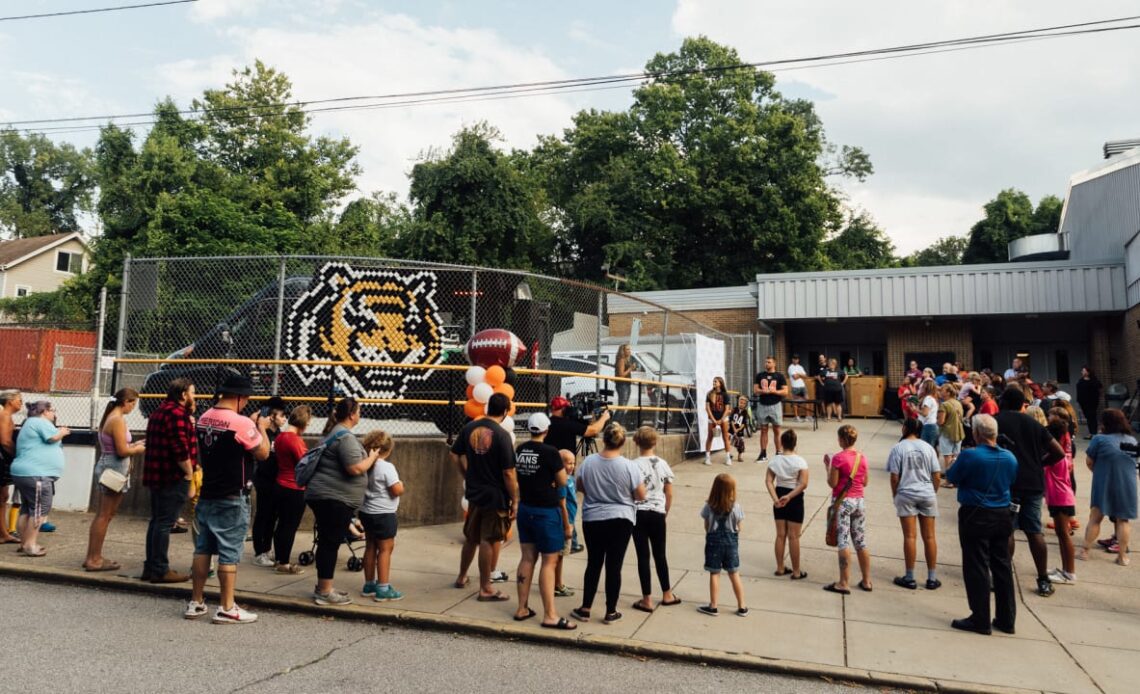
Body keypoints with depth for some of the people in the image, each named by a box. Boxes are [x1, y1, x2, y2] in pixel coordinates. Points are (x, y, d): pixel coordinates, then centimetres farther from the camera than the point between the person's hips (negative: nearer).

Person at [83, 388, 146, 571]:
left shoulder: (110, 417, 12)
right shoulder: (118, 420, -17)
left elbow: (114, 446, 13)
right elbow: (122, 451, -19)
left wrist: (133, 446, 11)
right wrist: (137, 449, -2)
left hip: (105, 466, 10)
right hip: (114, 469, -10)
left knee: (101, 515, 15)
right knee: (105, 516, -2)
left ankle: (92, 557, 22)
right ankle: (95, 559, 5)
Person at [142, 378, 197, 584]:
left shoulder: (159, 411, 18)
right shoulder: (177, 413, -15)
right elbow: (181, 448, -21)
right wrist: (189, 473, -14)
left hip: (156, 475, 10)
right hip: (173, 477, -10)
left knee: (157, 521, 15)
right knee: (165, 523, -6)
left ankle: (151, 567, 22)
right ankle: (160, 570, -1)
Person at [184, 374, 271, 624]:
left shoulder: (204, 418, 6)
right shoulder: (241, 423, -19)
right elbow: (262, 453, -11)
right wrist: (262, 427, 2)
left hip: (207, 495, 8)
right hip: (232, 499, -8)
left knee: (203, 548, 13)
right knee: (229, 553, -2)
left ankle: (195, 603, 21)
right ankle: (226, 608, 3)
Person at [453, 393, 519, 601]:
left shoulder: (470, 427, 0)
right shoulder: (501, 435, -18)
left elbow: (455, 455, 9)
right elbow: (508, 472, -18)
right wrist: (515, 500, -9)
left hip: (474, 492, 6)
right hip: (495, 496, -6)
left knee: (470, 537, 22)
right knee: (488, 542, 3)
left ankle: (462, 577, 38)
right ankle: (485, 589, 13)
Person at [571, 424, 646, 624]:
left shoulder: (588, 462, -8)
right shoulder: (629, 466, -15)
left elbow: (580, 487, 5)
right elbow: (641, 495, -7)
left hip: (592, 520, 2)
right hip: (621, 521, -2)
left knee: (593, 564, 14)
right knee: (614, 566, 6)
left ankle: (585, 609, 19)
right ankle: (611, 612, 14)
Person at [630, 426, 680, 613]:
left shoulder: (633, 465, -11)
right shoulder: (663, 465, 0)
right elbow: (669, 494, 4)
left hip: (638, 513, -3)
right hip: (657, 514, 3)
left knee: (643, 556, 4)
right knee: (660, 555, 17)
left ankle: (647, 600, 10)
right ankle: (667, 595, 29)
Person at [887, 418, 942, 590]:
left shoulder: (898, 448, -7)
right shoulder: (927, 447, 1)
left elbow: (894, 477, -8)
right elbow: (937, 476, 0)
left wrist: (895, 495, 6)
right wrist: (933, 492, 15)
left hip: (906, 495, -2)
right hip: (927, 495, 3)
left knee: (910, 536, 3)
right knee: (929, 536, 9)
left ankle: (910, 578, 9)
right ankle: (932, 578, 16)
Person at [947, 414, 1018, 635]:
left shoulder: (969, 456, -18)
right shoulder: (1010, 457, 0)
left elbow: (952, 477, -6)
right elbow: (1011, 483, 13)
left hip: (975, 516, -5)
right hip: (1002, 516, 6)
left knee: (977, 568, 2)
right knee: (1002, 566, 14)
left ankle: (980, 620, 8)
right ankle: (1006, 619, 23)